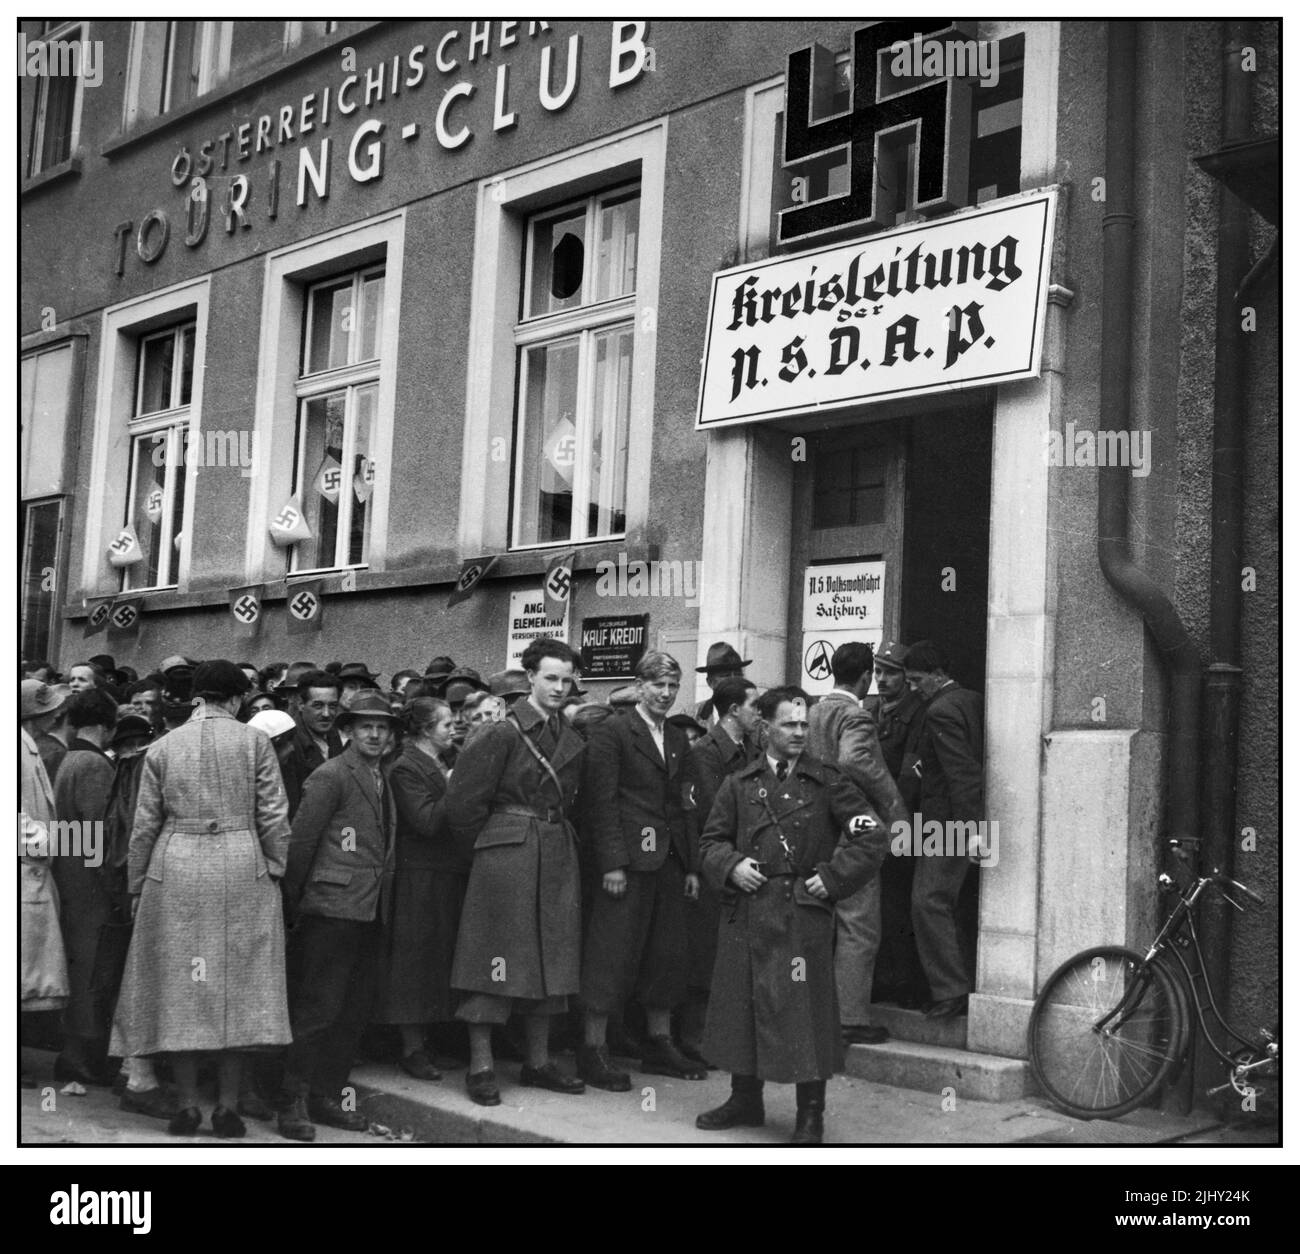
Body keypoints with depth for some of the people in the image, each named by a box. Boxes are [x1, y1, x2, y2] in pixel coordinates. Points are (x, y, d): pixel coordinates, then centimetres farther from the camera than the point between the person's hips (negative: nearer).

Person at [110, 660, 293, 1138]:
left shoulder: (162, 748, 7)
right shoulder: (254, 741, 1)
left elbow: (144, 825, 7)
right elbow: (274, 818, -2)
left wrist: (136, 885, 14)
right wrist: (274, 871, 7)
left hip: (175, 873, 1)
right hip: (241, 872, -1)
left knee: (180, 986, 8)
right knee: (237, 985, 4)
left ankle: (187, 1105, 9)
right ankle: (227, 1106, 5)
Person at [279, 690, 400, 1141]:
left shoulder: (382, 781, 16)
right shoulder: (330, 776, -8)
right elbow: (300, 841, -9)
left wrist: (382, 902, 11)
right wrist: (294, 904, -7)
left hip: (370, 912, 8)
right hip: (332, 907, -8)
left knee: (354, 1011, 11)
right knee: (317, 1008, -5)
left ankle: (328, 1095, 20)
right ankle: (293, 1103, 3)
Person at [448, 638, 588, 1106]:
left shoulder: (572, 741, 11)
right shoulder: (503, 734, -9)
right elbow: (463, 802, -9)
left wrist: (554, 837, 9)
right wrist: (489, 842, -2)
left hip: (557, 856, 7)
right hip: (506, 856, -7)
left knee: (550, 958, 10)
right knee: (496, 959, -3)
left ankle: (538, 1062, 20)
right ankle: (480, 1066, 4)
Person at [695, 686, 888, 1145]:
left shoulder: (828, 782, 1)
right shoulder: (739, 784, 9)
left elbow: (873, 838, -1)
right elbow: (711, 840, 15)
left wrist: (832, 879, -6)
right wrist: (731, 866, -5)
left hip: (802, 914, -3)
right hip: (744, 914, 4)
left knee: (803, 1009, -3)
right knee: (740, 1005, 11)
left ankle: (810, 1116, 9)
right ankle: (745, 1099, 29)